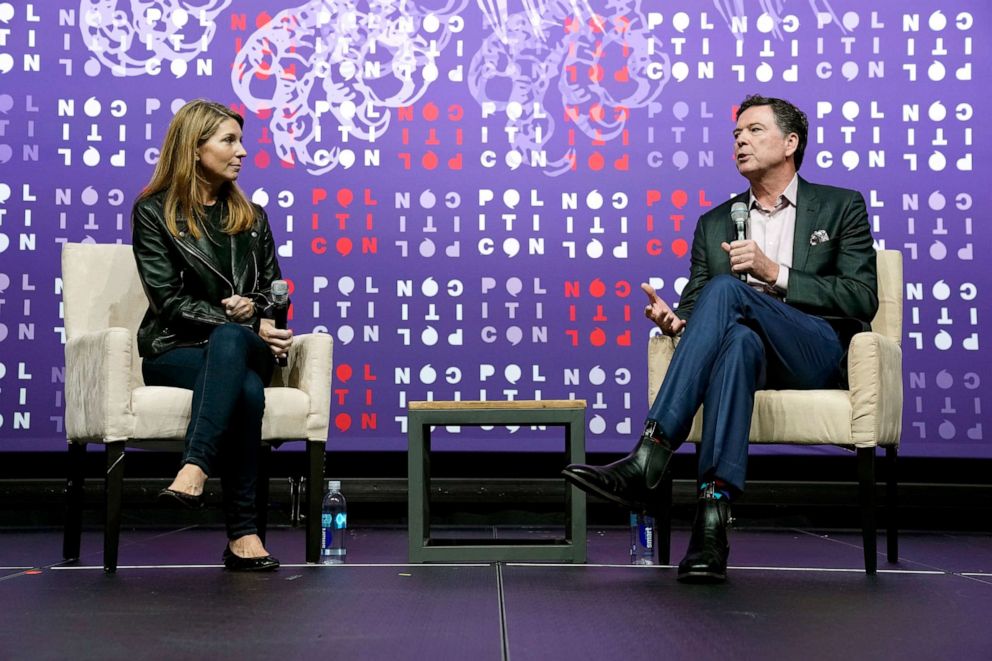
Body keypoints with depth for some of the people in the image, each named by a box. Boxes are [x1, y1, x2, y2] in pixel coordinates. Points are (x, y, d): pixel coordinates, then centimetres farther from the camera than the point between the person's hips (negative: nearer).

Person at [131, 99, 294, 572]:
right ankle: (242, 533, -41)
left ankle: (194, 469, -49)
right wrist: (243, 324, -15)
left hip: (242, 344, 3)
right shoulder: (153, 213, 4)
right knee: (246, 390, -37)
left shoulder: (250, 217, 19)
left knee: (228, 341, -37)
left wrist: (254, 309, -6)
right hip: (175, 351, -3)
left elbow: (273, 290, 20)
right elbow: (169, 301, -5)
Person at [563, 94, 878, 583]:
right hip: (750, 348, 2)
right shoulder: (714, 224, 25)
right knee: (738, 340, -38)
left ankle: (649, 459, -41)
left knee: (725, 290, -31)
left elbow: (862, 299, 2)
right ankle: (713, 515, -52)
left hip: (818, 353, -2)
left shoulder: (841, 207, 14)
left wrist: (775, 273, -8)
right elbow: (694, 305, 17)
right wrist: (674, 321, -9)